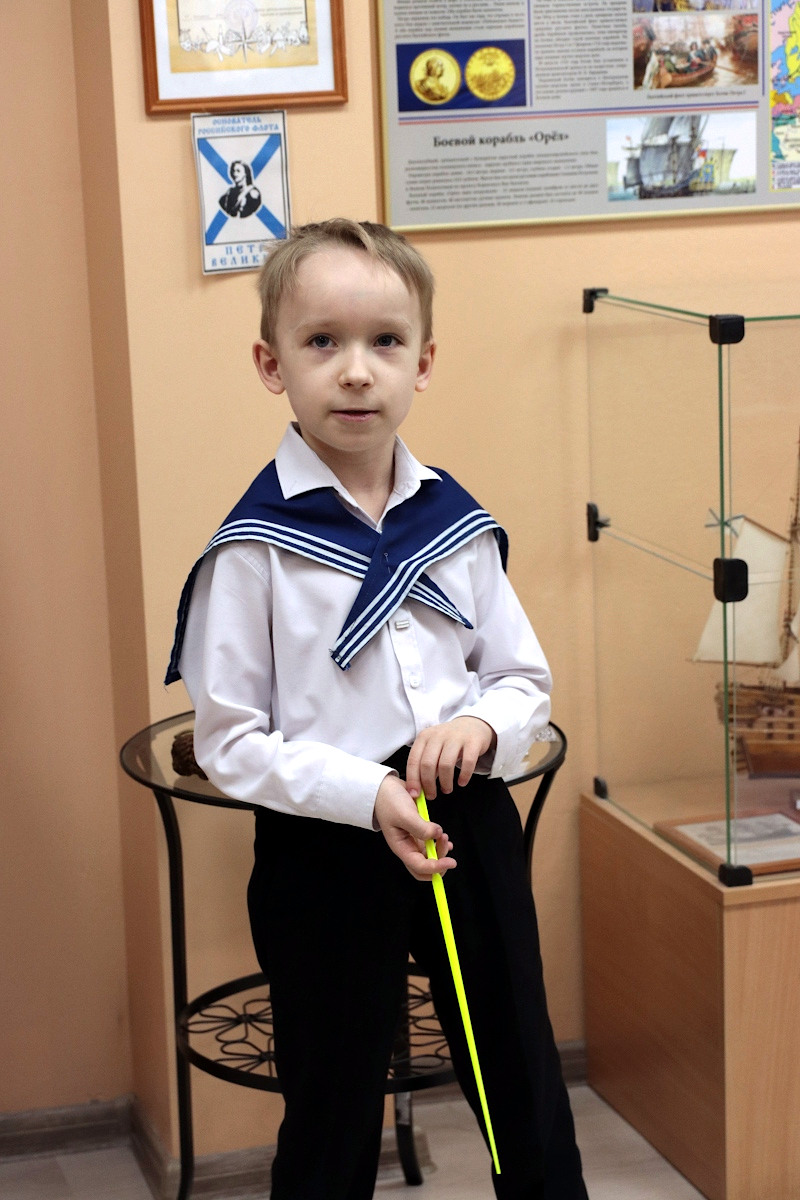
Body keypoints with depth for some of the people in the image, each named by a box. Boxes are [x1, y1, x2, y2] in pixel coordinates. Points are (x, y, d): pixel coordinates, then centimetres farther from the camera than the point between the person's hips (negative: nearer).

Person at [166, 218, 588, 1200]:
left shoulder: (456, 523, 1)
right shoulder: (255, 546, -12)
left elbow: (525, 679, 9)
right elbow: (228, 742, -11)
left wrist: (483, 725, -13)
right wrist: (368, 795, -22)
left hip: (470, 827, 4)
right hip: (323, 851, -4)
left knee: (526, 1091, 16)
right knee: (333, 1118, 11)